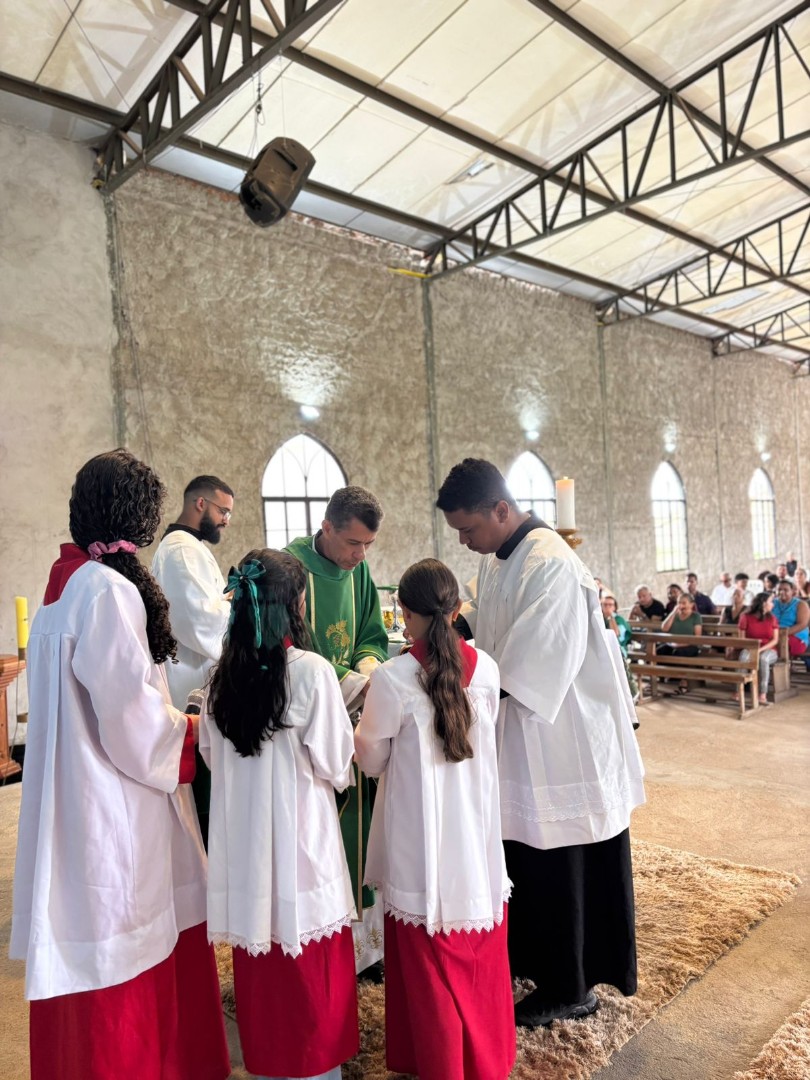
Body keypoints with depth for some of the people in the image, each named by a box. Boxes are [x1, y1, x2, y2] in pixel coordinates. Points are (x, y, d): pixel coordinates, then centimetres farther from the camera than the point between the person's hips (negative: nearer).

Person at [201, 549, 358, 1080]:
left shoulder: (223, 676, -3)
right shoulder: (312, 670, -17)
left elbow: (212, 754, 9)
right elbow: (335, 765, -12)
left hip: (242, 836, 5)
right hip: (300, 836, -4)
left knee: (257, 964, 20)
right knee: (311, 967, 13)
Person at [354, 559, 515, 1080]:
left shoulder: (393, 678, -20)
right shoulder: (486, 668, -7)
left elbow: (372, 760, -7)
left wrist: (366, 727, 13)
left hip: (423, 840, -4)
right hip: (477, 832, 4)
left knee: (431, 958, 15)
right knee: (481, 952, 21)